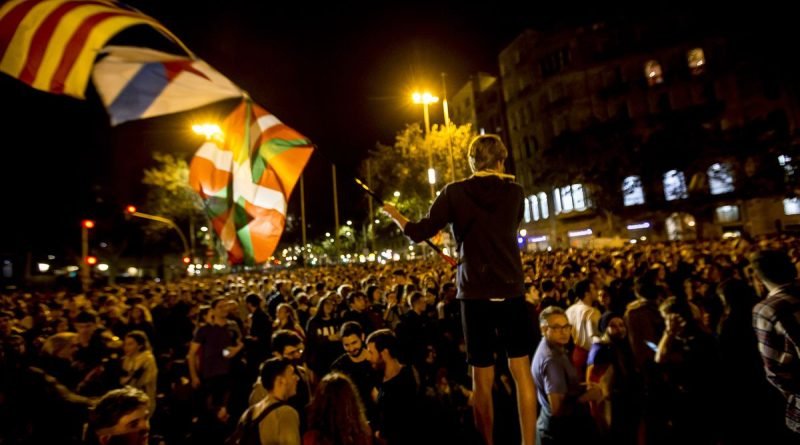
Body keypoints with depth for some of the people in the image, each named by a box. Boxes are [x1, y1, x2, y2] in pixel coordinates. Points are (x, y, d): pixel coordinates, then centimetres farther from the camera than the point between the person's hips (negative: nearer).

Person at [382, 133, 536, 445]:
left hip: (475, 294, -2)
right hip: (511, 292, 2)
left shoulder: (454, 193, -4)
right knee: (522, 371, 13)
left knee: (483, 379, 9)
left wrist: (394, 214, 14)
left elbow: (419, 233, -4)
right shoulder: (515, 192, 3)